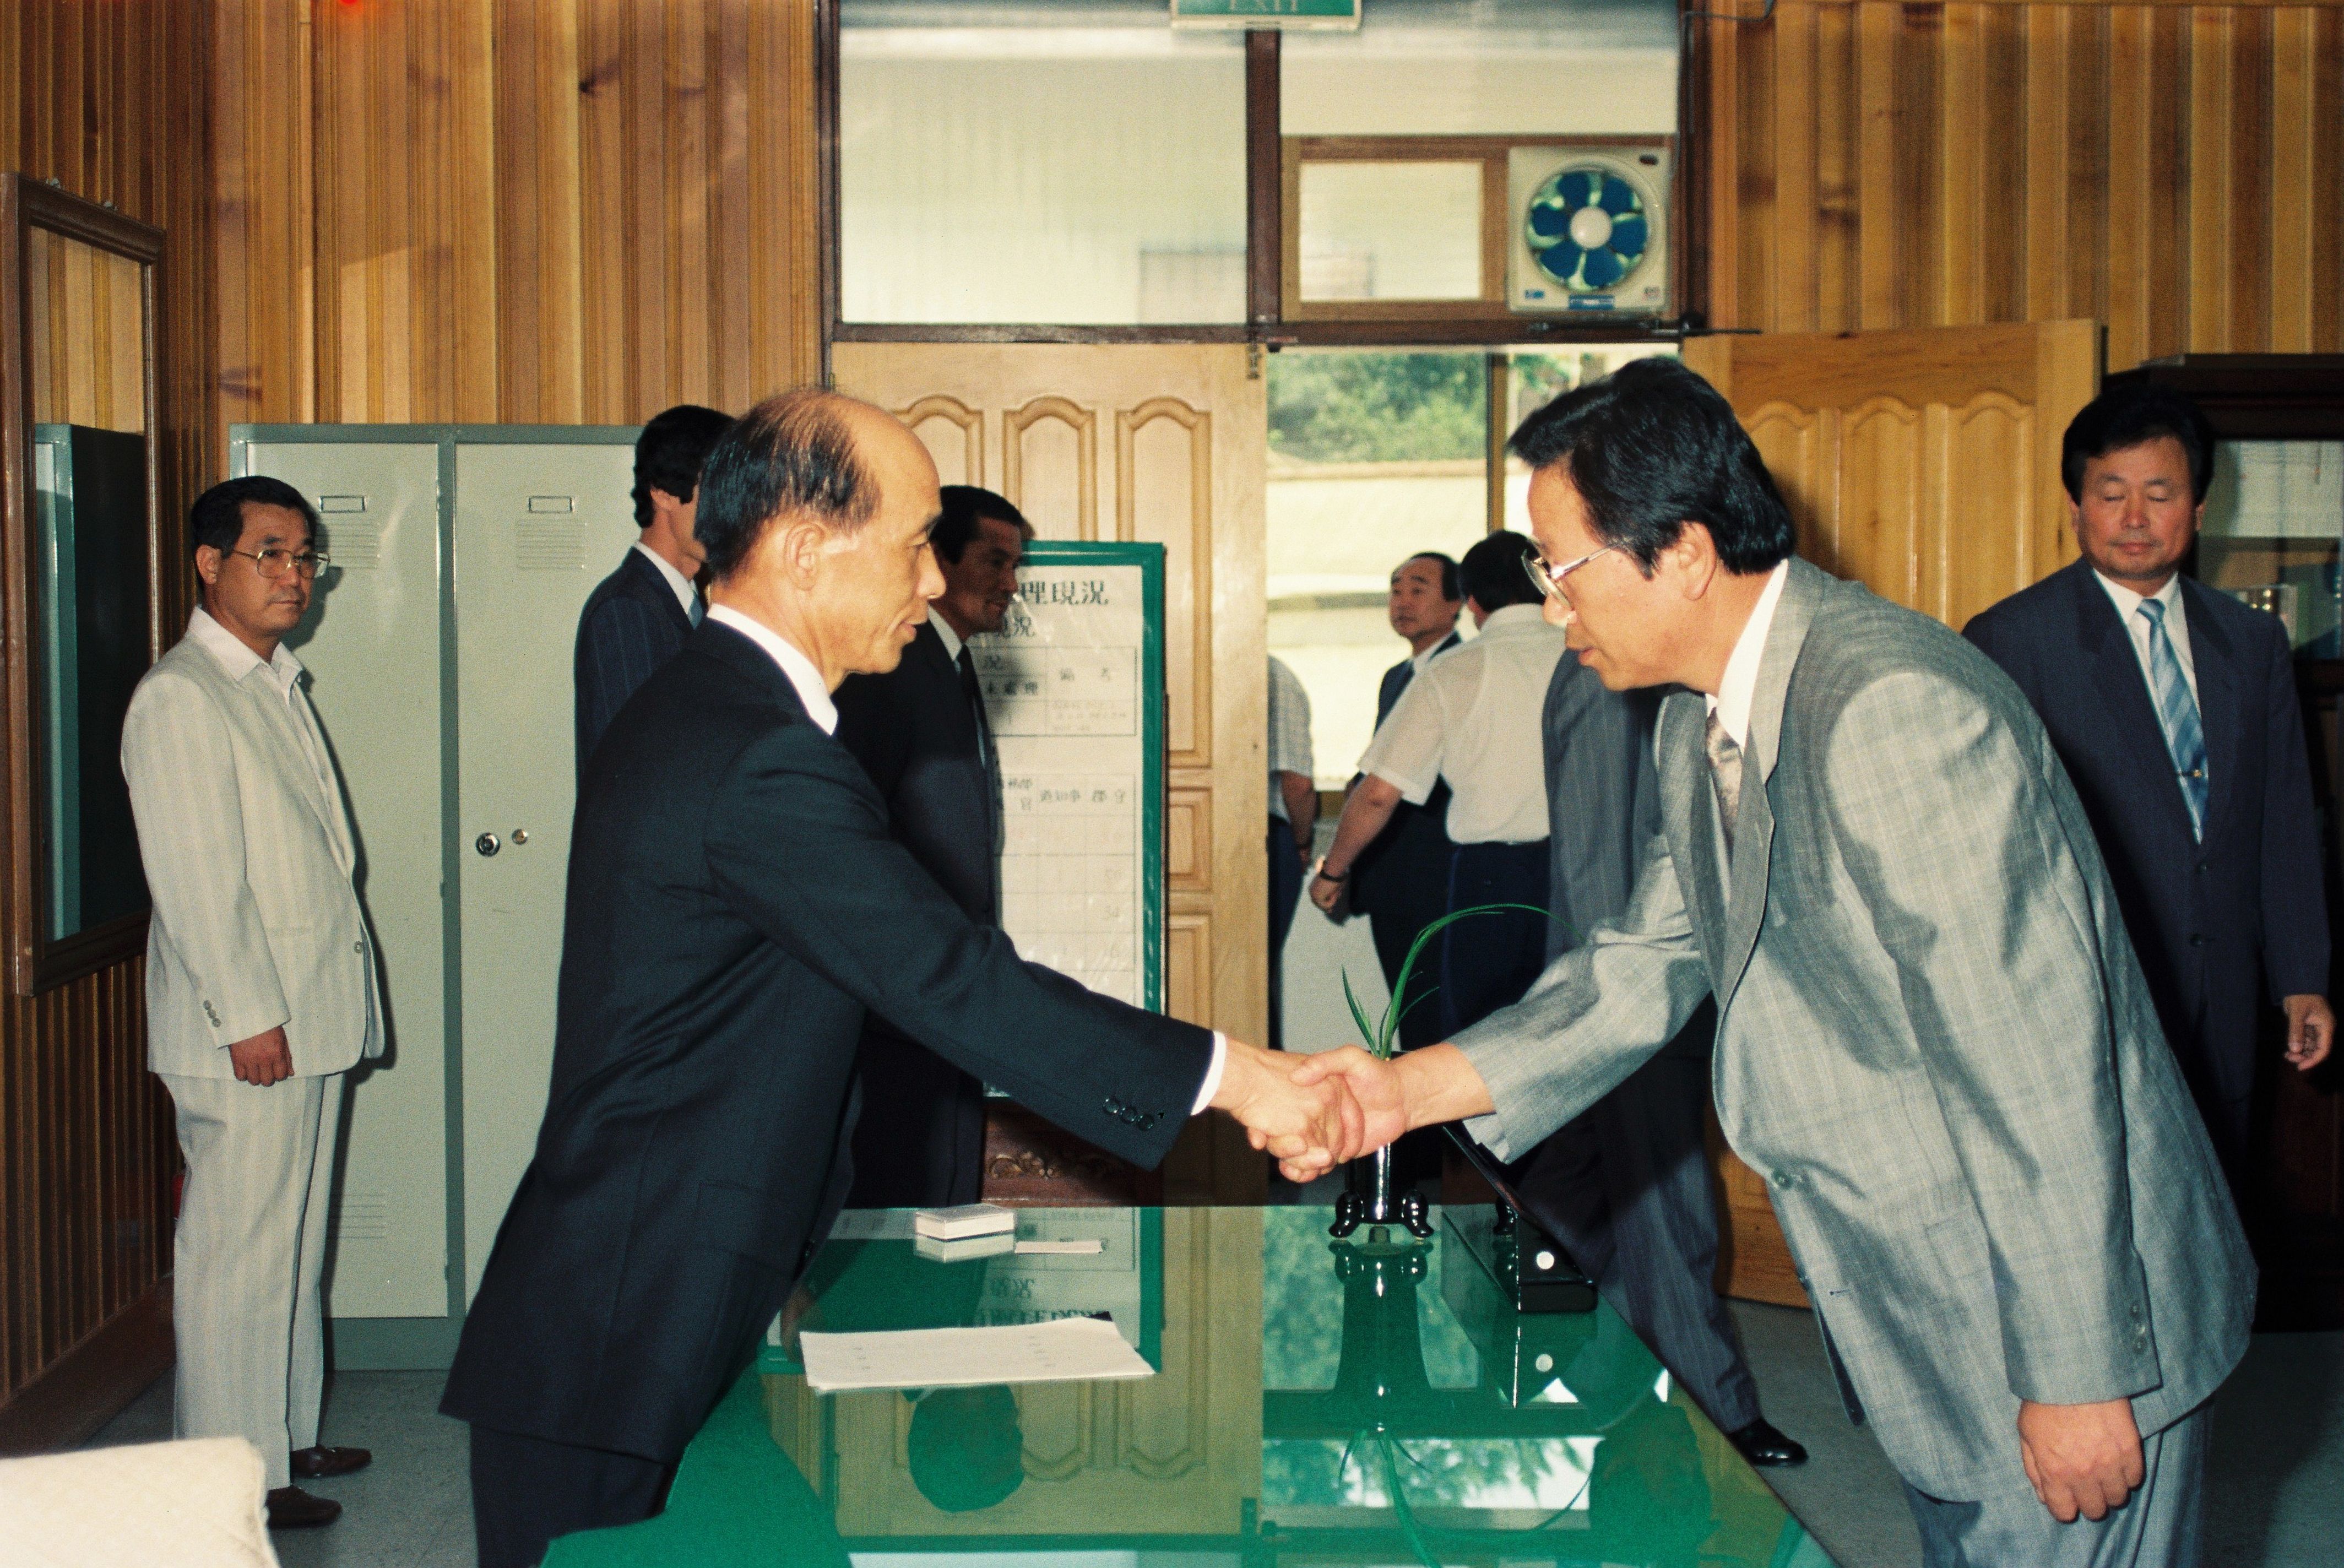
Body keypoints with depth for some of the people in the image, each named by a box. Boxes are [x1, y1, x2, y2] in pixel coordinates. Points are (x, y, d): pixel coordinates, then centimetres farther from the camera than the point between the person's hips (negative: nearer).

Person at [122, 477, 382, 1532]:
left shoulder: (278, 686, 16)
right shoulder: (179, 699, -12)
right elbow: (192, 880, -17)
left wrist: (327, 1011, 16)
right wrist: (249, 1017, -19)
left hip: (312, 1021, 9)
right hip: (246, 1034, -9)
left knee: (294, 1239, 16)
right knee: (238, 1249, -2)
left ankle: (287, 1434, 27)